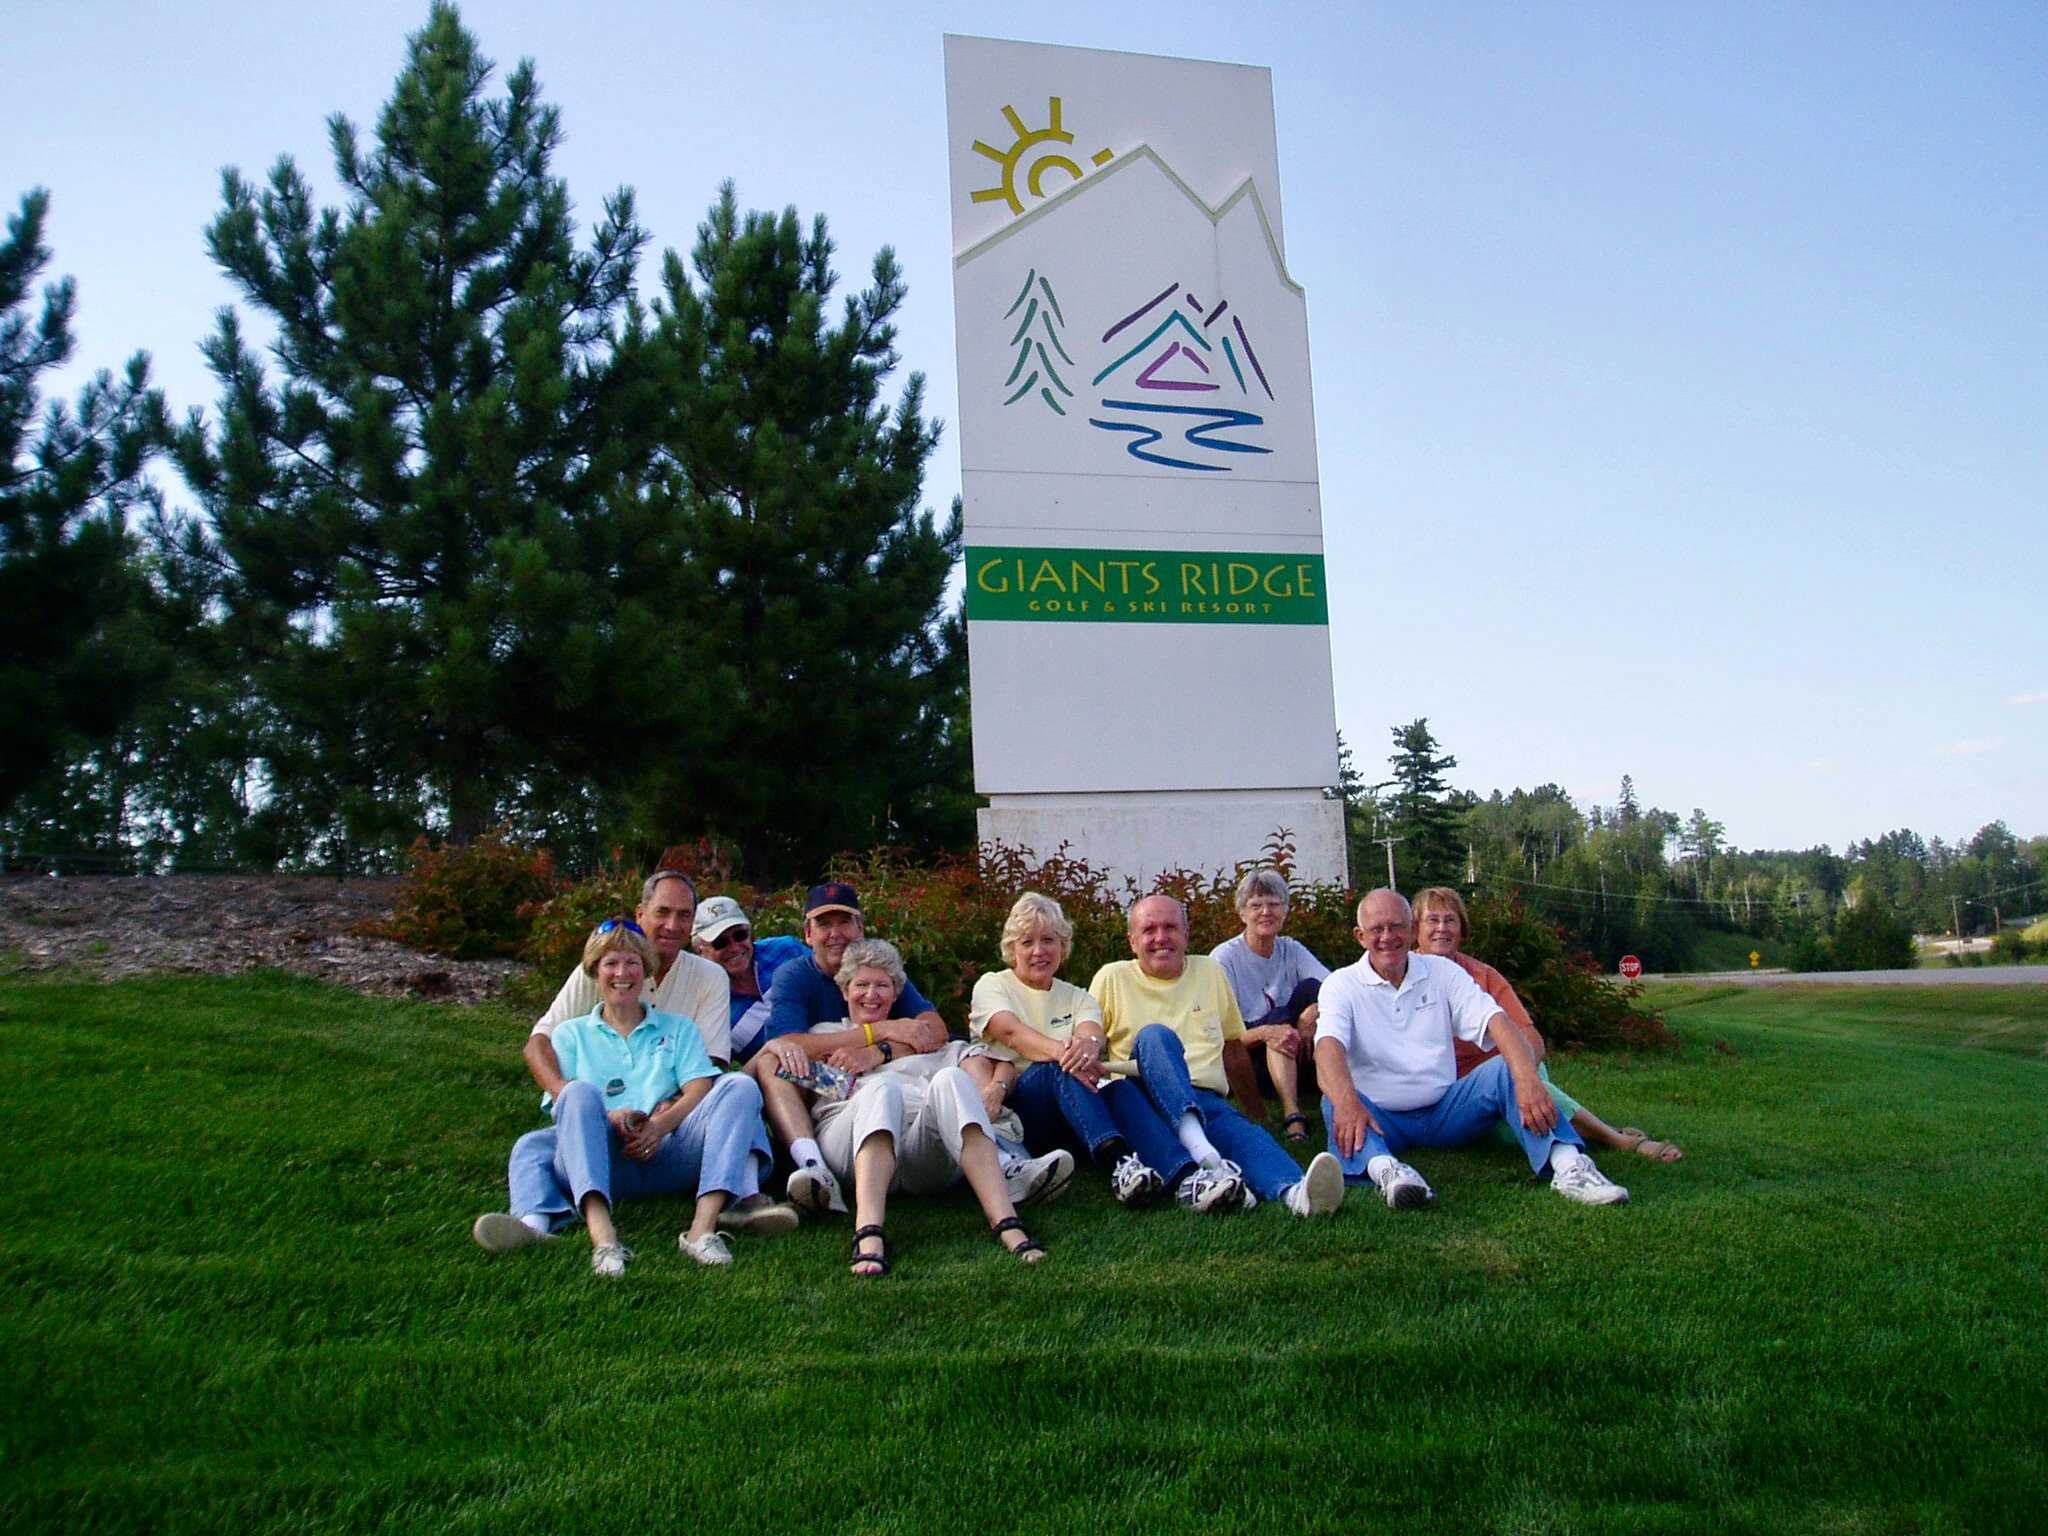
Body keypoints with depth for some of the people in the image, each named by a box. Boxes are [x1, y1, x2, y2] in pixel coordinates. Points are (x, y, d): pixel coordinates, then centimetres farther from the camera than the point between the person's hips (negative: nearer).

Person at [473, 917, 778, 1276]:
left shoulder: (678, 1028, 26)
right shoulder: (571, 1033, 25)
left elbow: (700, 1090, 8)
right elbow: (564, 1100, 8)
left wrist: (660, 1124, -14)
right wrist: (611, 1118, -14)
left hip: (670, 1150, 1)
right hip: (603, 1159, 0)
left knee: (739, 1086, -23)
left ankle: (704, 1227, -40)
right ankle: (601, 1233, -51)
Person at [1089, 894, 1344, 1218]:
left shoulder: (1211, 972, 21)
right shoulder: (1112, 978, 13)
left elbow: (1233, 1048, 27)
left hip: (1208, 1099, 2)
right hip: (1144, 1097, -2)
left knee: (1241, 1130, -32)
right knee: (1154, 1035, -31)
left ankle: (1294, 1191, -64)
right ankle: (1197, 1146, -52)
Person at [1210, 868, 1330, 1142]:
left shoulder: (1292, 951, 5)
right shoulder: (1224, 957, -7)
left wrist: (1313, 1013, -34)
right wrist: (1266, 1032, -35)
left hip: (1294, 1059, 4)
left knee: (1310, 988, -16)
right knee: (1278, 1017, -31)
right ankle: (1292, 1113, -48)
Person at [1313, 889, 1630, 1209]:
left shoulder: (1441, 971, 7)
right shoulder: (1342, 984, -1)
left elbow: (1495, 1021, -8)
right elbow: (1329, 1046, -20)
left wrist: (1527, 1079, -29)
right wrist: (1347, 1102, -43)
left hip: (1444, 1111, 3)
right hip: (1382, 1119, -2)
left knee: (1506, 1068, -21)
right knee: (1335, 1100, -33)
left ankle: (1566, 1163, -39)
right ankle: (1384, 1168, -61)